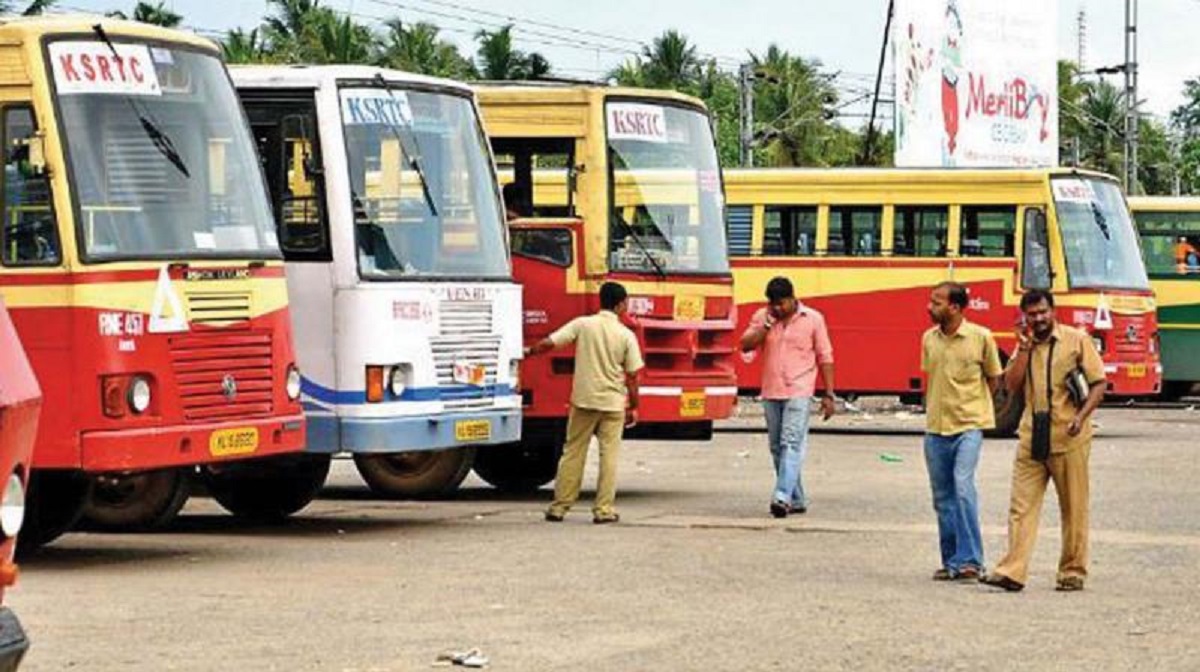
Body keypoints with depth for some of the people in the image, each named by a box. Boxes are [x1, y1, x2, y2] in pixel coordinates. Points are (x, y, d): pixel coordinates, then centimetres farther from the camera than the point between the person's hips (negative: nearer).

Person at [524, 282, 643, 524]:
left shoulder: (582, 324, -3)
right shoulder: (626, 335, -4)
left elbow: (549, 343, -8)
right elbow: (632, 377, -2)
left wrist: (529, 352, 10)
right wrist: (633, 407, 8)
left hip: (583, 400, 1)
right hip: (613, 403, -1)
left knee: (573, 452, 8)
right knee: (609, 455, 5)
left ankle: (559, 506, 9)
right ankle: (603, 509, 2)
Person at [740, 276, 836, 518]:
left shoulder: (812, 319, 0)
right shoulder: (762, 317, 7)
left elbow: (825, 358, 3)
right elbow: (746, 345, -1)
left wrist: (829, 395, -1)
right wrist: (766, 325, -12)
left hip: (798, 392, -5)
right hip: (771, 392, 5)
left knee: (791, 444, -16)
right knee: (777, 448, 9)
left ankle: (783, 496, -26)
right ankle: (797, 500, 19)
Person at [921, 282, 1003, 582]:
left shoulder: (980, 337, -6)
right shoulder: (929, 339, 7)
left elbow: (993, 379, 5)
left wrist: (969, 407, 3)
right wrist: (934, 409, 12)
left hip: (968, 426, -5)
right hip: (936, 428, 5)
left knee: (963, 486, -19)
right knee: (942, 496, 8)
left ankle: (970, 560, -16)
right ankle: (951, 561, 16)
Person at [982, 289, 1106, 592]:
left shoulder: (1077, 340, 0)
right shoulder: (1025, 345, 14)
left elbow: (1098, 383, -2)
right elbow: (1011, 386, 4)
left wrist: (1081, 417, -15)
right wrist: (1024, 350, -4)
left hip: (1068, 439, -4)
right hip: (1031, 438, 4)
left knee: (1074, 508, 3)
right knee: (1022, 505, -3)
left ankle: (1073, 571, 12)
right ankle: (1013, 571, -6)